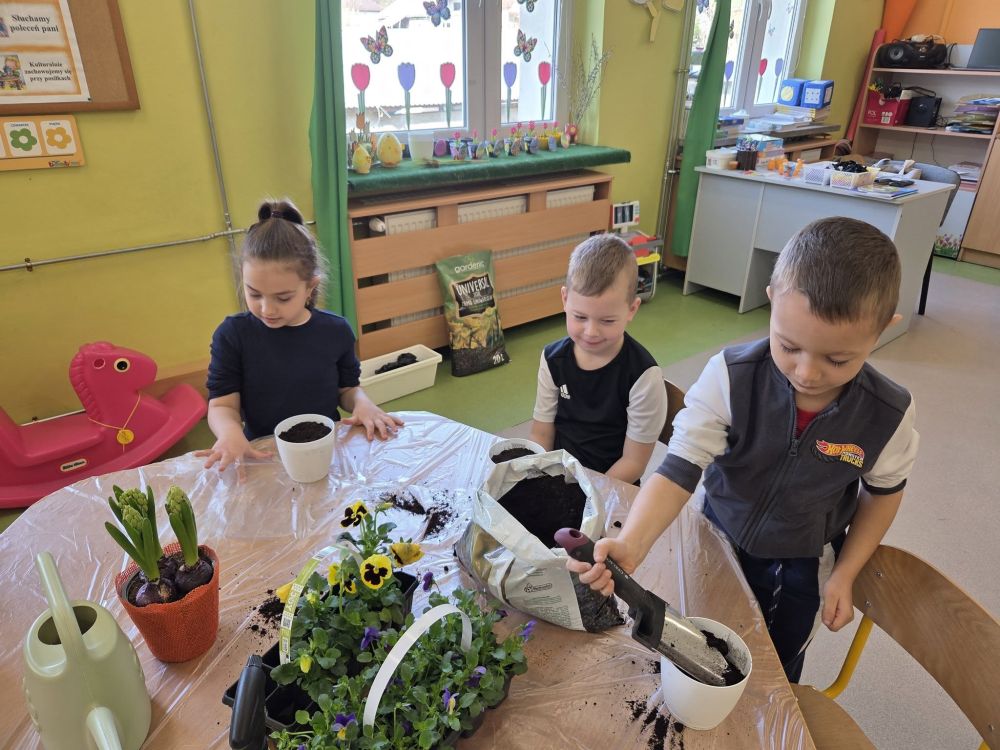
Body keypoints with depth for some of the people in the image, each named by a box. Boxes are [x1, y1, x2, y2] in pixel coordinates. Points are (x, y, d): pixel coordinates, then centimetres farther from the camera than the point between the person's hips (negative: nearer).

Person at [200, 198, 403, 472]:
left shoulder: (336, 330, 0)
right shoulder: (232, 334, -3)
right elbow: (222, 404, -4)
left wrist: (362, 403, -9)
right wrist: (230, 432, -26)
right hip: (263, 456, -1)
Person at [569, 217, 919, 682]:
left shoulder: (888, 415, -24)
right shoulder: (729, 377, -31)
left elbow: (883, 492, -3)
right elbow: (679, 471, -35)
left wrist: (844, 574, -5)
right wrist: (630, 546, -51)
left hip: (804, 566, 1)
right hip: (719, 542, 0)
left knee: (776, 673, 24)